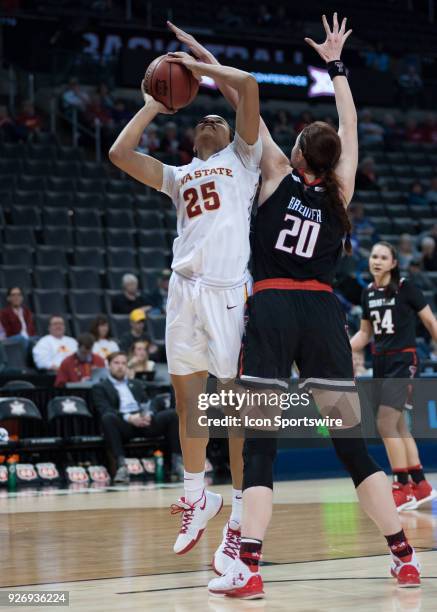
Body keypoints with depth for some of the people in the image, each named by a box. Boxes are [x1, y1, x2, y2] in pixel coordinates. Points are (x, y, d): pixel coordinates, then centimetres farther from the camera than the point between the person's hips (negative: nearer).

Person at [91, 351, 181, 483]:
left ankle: (176, 461, -20)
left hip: (145, 421, 4)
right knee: (108, 417, -37)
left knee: (172, 414, -20)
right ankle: (121, 465, -42)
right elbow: (105, 411, -4)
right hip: (123, 424, -4)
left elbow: (149, 404, 17)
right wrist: (129, 418, -20)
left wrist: (149, 414, -9)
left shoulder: (136, 384, 30)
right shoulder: (100, 388, 14)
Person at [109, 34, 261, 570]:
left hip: (228, 288, -5)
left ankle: (242, 521, -5)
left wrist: (198, 65, 11)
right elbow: (119, 153, 14)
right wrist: (152, 107, 20)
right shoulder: (179, 176, 25)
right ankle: (196, 499, 24)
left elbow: (248, 84, 1)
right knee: (187, 399, 9)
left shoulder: (241, 158, 13)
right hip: (184, 287, 5)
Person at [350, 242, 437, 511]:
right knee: (399, 427, 10)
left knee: (386, 423, -17)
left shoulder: (406, 288, -9)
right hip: (381, 362, 7)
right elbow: (366, 333, 18)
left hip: (403, 360, -7)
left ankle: (404, 488, -11)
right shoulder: (368, 292, 9)